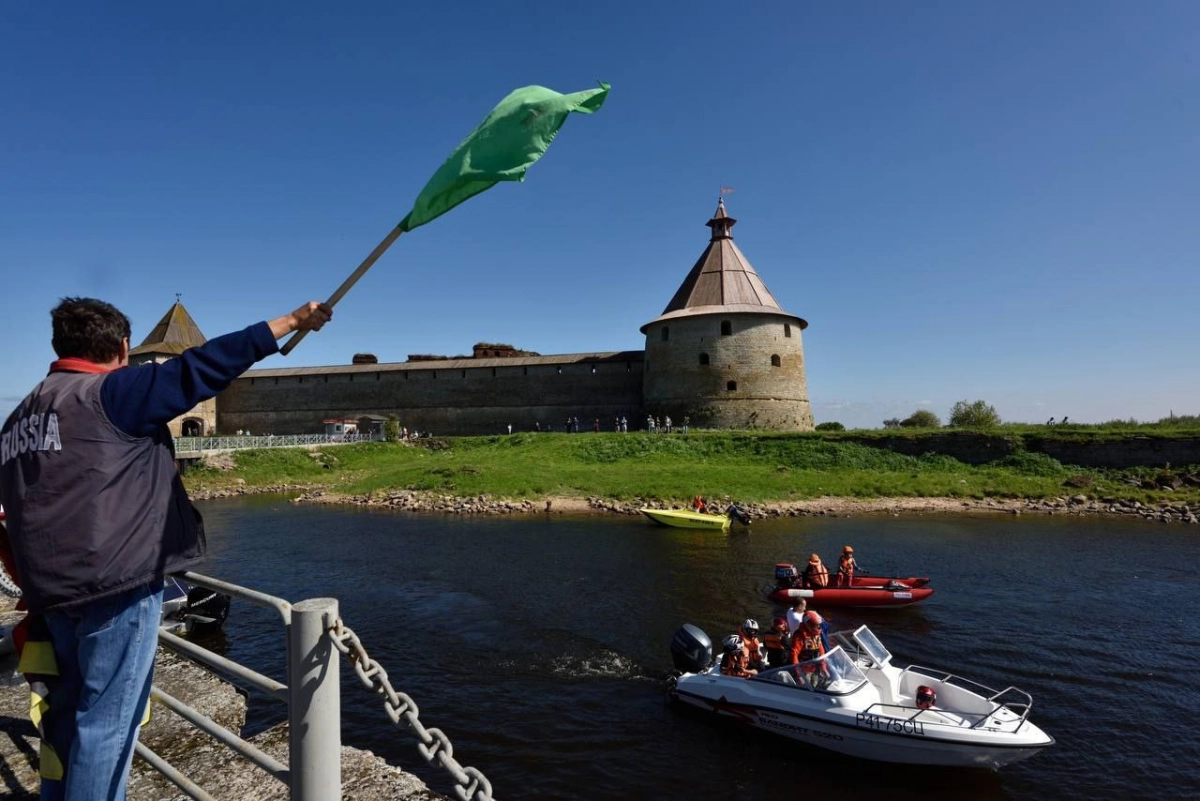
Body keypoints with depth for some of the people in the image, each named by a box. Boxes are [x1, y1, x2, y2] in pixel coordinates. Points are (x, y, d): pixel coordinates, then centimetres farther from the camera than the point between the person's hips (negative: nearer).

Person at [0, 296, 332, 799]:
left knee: (67, 711, 21)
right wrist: (291, 322, -13)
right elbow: (201, 367, -17)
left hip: (55, 590, 9)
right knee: (105, 720, 2)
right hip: (116, 586, -9)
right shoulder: (109, 394, -12)